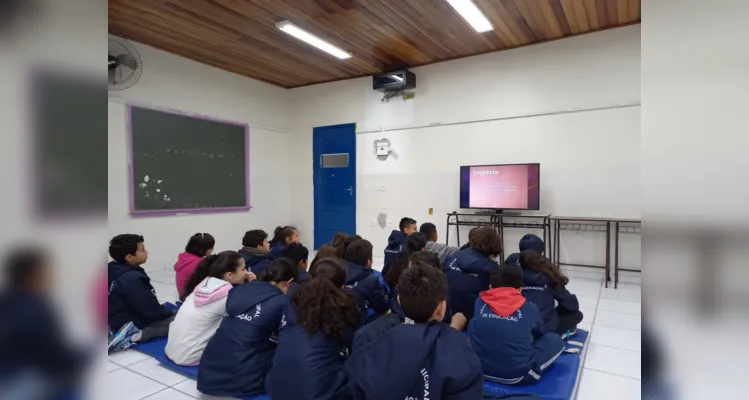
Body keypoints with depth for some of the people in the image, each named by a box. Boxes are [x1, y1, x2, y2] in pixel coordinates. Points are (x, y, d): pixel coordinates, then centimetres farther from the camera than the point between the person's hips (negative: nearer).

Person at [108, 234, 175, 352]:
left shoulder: (117, 271, 5)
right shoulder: (133, 278, -24)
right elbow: (151, 311, -22)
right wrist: (171, 313, -4)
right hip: (133, 324, -10)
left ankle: (133, 334, 4)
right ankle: (135, 335, -20)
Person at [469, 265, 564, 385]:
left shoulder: (480, 301, 2)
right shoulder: (529, 308, -2)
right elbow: (540, 334, 18)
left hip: (480, 369, 1)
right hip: (518, 375, 0)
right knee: (555, 340, 17)